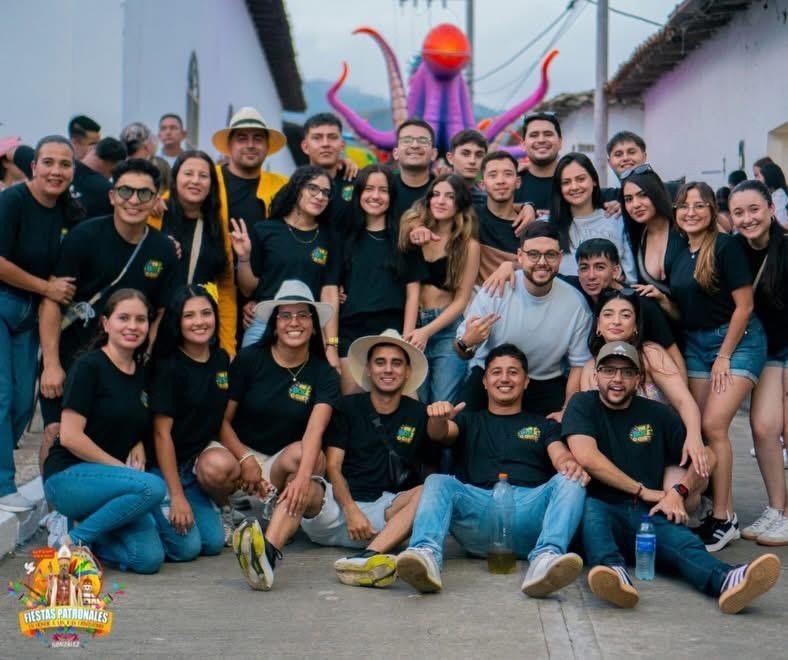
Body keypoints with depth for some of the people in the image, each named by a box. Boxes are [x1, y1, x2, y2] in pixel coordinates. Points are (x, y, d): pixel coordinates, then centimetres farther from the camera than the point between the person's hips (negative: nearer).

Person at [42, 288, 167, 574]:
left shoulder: (142, 373, 11)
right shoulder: (89, 366, -10)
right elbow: (70, 436, -15)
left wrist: (139, 446, 1)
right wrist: (121, 467, -13)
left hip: (110, 482, 6)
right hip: (68, 476, -6)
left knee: (149, 559, -16)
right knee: (152, 487, -32)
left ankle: (86, 524, 9)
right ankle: (74, 540, -13)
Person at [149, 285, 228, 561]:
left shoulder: (222, 360, 5)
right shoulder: (169, 367, -14)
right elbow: (162, 433, -15)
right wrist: (177, 496, -17)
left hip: (194, 467, 7)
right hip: (160, 469, -7)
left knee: (214, 542, -4)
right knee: (187, 546, -14)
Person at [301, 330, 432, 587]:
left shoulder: (418, 414, 13)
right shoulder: (348, 407, 10)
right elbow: (333, 467, 1)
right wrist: (351, 511, -16)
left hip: (384, 509, 1)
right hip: (337, 504, 0)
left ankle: (368, 556, -49)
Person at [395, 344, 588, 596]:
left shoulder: (543, 425, 28)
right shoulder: (470, 422, 29)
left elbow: (560, 456, 8)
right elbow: (440, 433, 6)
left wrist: (570, 463, -20)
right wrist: (438, 419, -21)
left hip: (530, 509, 0)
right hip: (480, 506, 0)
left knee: (571, 480, -26)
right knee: (437, 482, -25)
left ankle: (547, 558, -52)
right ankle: (426, 555, -52)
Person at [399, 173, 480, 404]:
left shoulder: (468, 245, -1)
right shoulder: (413, 229, 5)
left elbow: (461, 300, -2)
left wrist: (427, 331, -10)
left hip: (447, 329, -2)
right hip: (411, 324, 2)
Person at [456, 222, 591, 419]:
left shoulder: (575, 303, -9)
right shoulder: (495, 291, -13)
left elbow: (579, 364, 1)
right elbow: (462, 354, -10)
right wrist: (466, 343, -34)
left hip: (545, 383, 1)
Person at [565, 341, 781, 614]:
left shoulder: (657, 414, 18)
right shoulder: (583, 405, 9)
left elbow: (706, 456, 18)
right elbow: (587, 457, -8)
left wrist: (679, 491, -1)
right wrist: (643, 491, -2)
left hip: (648, 515, 2)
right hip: (602, 509, -2)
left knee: (681, 539, -31)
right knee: (591, 508, -37)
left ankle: (726, 581, -62)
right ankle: (614, 572, -65)